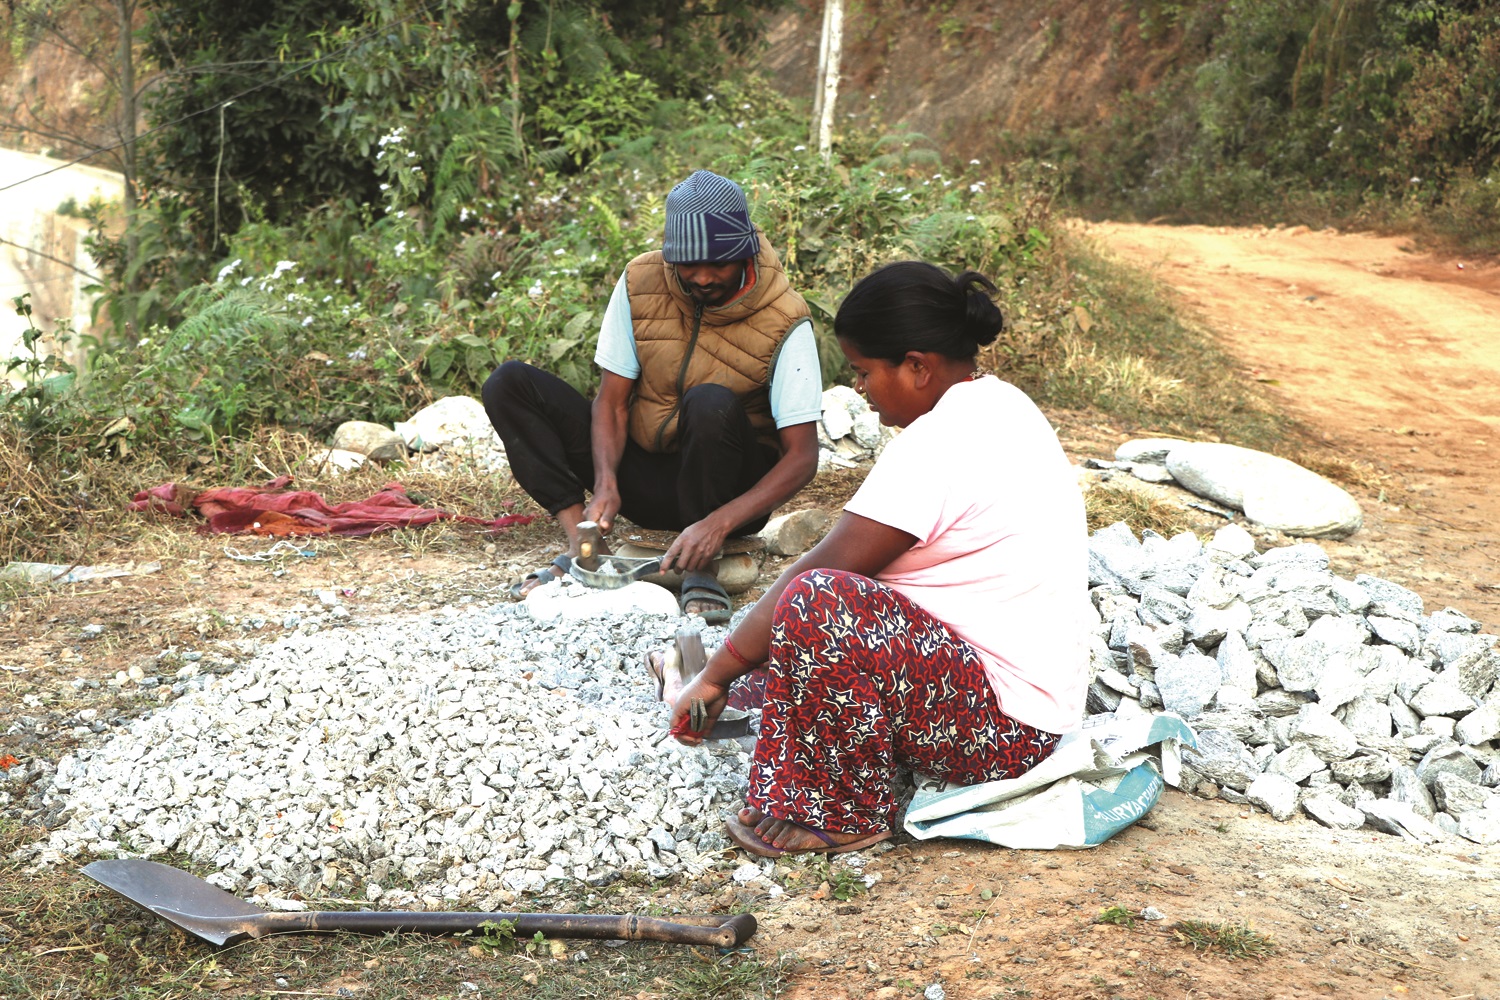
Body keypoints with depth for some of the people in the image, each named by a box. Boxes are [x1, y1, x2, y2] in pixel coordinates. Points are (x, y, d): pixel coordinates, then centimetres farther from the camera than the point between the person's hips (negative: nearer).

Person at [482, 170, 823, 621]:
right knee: (509, 384, -11)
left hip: (732, 490, -4)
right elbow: (612, 402, -6)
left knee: (712, 404, -38)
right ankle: (581, 544, -19)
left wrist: (719, 523, -36)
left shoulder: (784, 322, -19)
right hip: (645, 477, 4)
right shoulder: (639, 283, -8)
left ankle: (701, 567, -22)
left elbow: (802, 456, -22)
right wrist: (606, 484, -26)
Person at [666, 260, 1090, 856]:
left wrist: (715, 677, -6)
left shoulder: (938, 444, -21)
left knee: (818, 599, -26)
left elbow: (822, 569, -16)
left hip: (1005, 732, -11)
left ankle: (842, 816, -6)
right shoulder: (998, 404, 11)